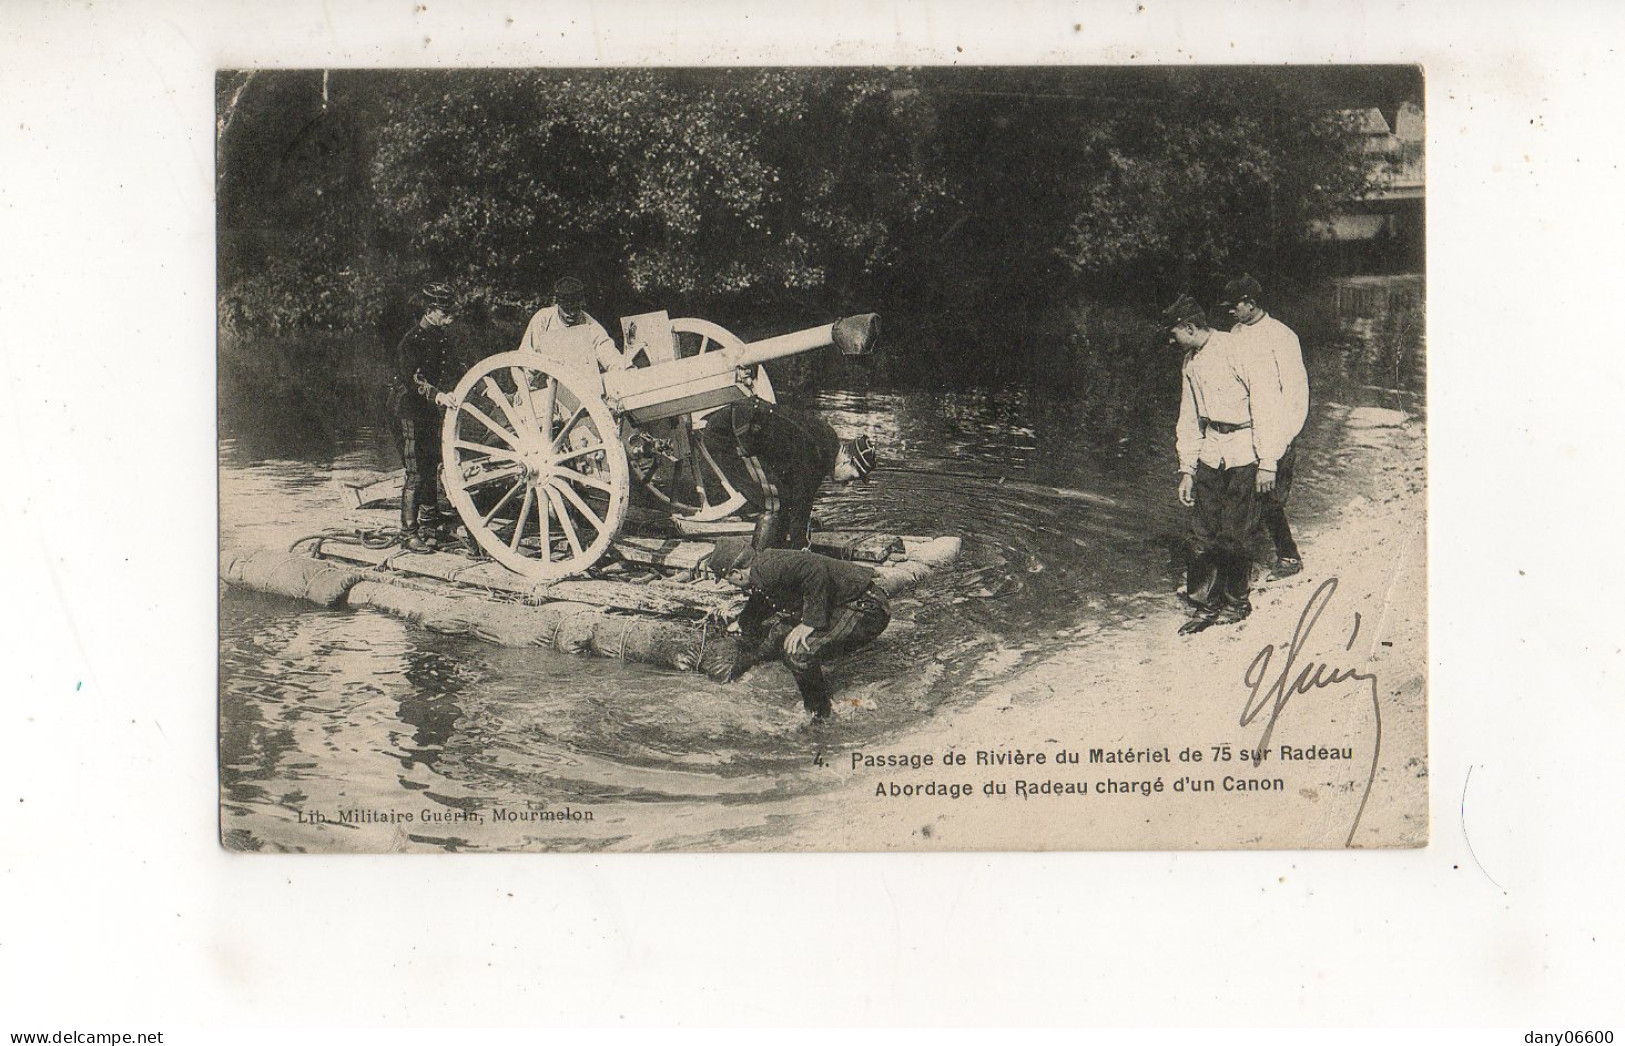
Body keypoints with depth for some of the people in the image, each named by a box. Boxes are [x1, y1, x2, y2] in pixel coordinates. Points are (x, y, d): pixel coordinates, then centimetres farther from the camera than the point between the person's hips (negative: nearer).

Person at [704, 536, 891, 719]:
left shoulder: (768, 568, -19)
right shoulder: (761, 580, 14)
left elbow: (815, 568, -36)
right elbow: (750, 622, 29)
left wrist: (811, 621, -29)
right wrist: (735, 669, 41)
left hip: (867, 608, -11)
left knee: (798, 650, -25)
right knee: (776, 630, 16)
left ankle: (820, 714, -3)